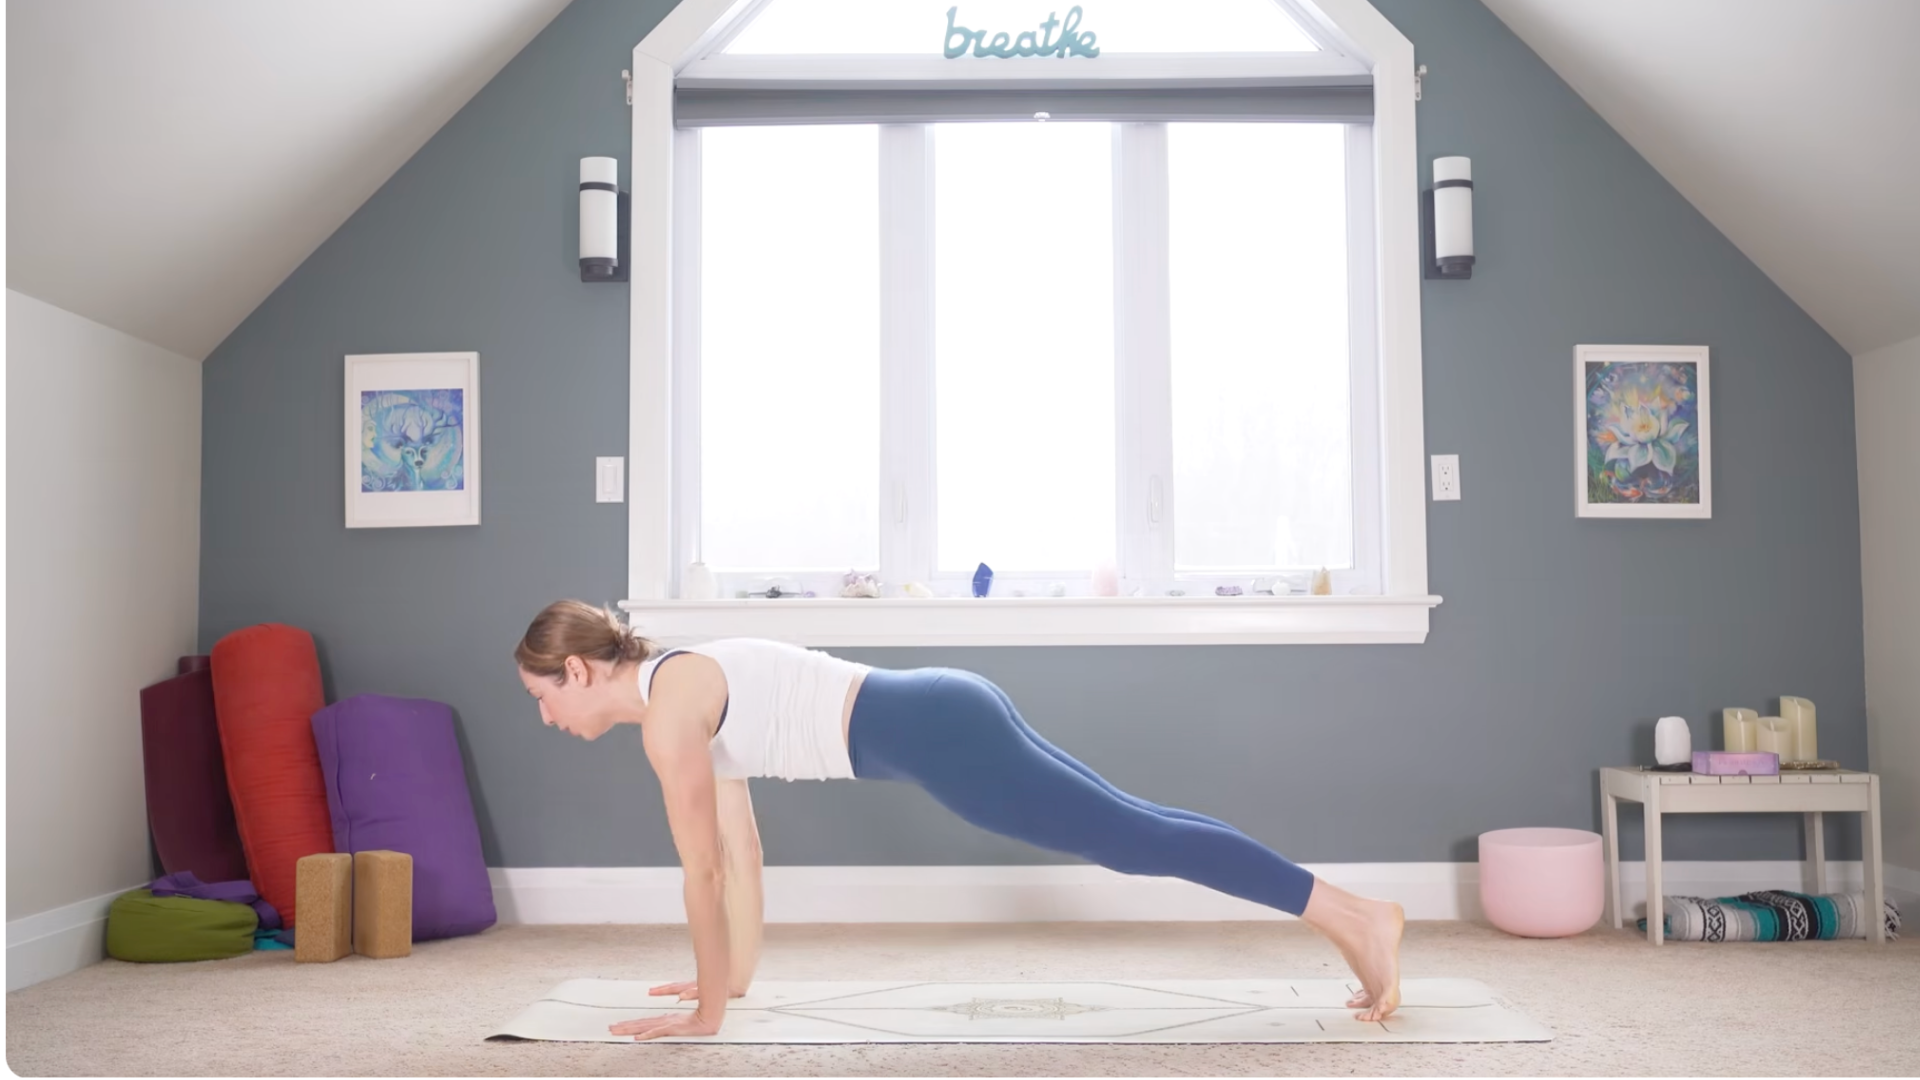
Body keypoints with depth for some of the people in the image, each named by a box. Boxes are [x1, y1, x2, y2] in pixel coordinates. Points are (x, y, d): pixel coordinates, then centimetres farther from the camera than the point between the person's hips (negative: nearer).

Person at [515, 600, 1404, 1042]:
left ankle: (1358, 916, 0)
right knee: (1131, 834, 12)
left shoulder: (666, 705, -9)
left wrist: (706, 1012, 0)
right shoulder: (686, 697, 18)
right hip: (942, 720, 9)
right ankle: (1352, 920, 20)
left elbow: (703, 871, -8)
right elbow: (739, 851, 24)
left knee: (1137, 840, -6)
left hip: (935, 735, -9)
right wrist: (734, 975, 28)